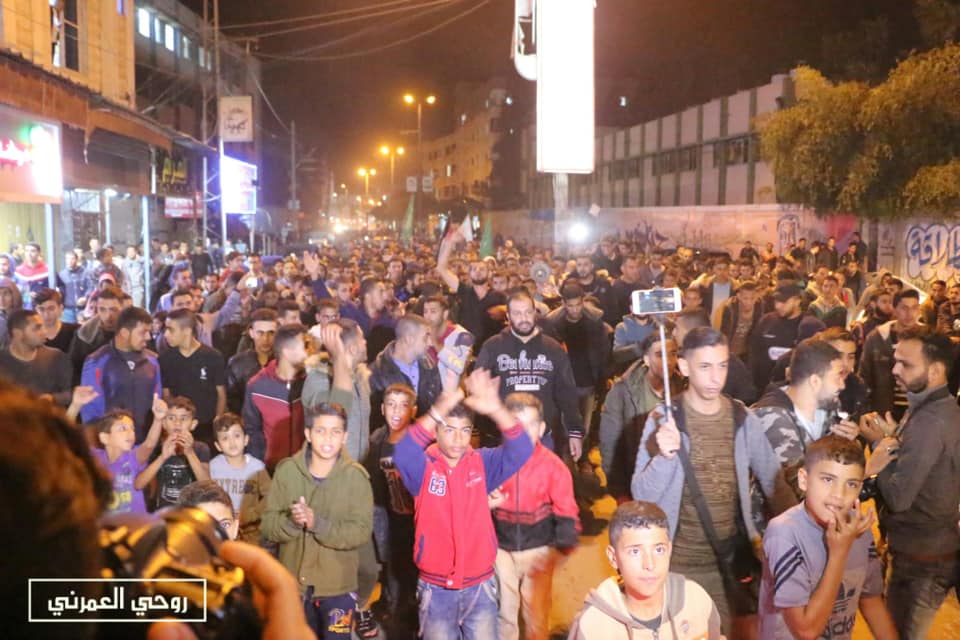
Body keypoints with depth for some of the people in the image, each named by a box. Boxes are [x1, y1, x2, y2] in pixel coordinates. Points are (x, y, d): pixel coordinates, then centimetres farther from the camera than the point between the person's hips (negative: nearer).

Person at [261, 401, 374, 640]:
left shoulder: (355, 476, -12)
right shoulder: (287, 470, -5)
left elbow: (361, 531, -17)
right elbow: (268, 525, -5)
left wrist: (317, 523, -30)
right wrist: (291, 521, -27)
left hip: (338, 587, -2)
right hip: (293, 584, 2)